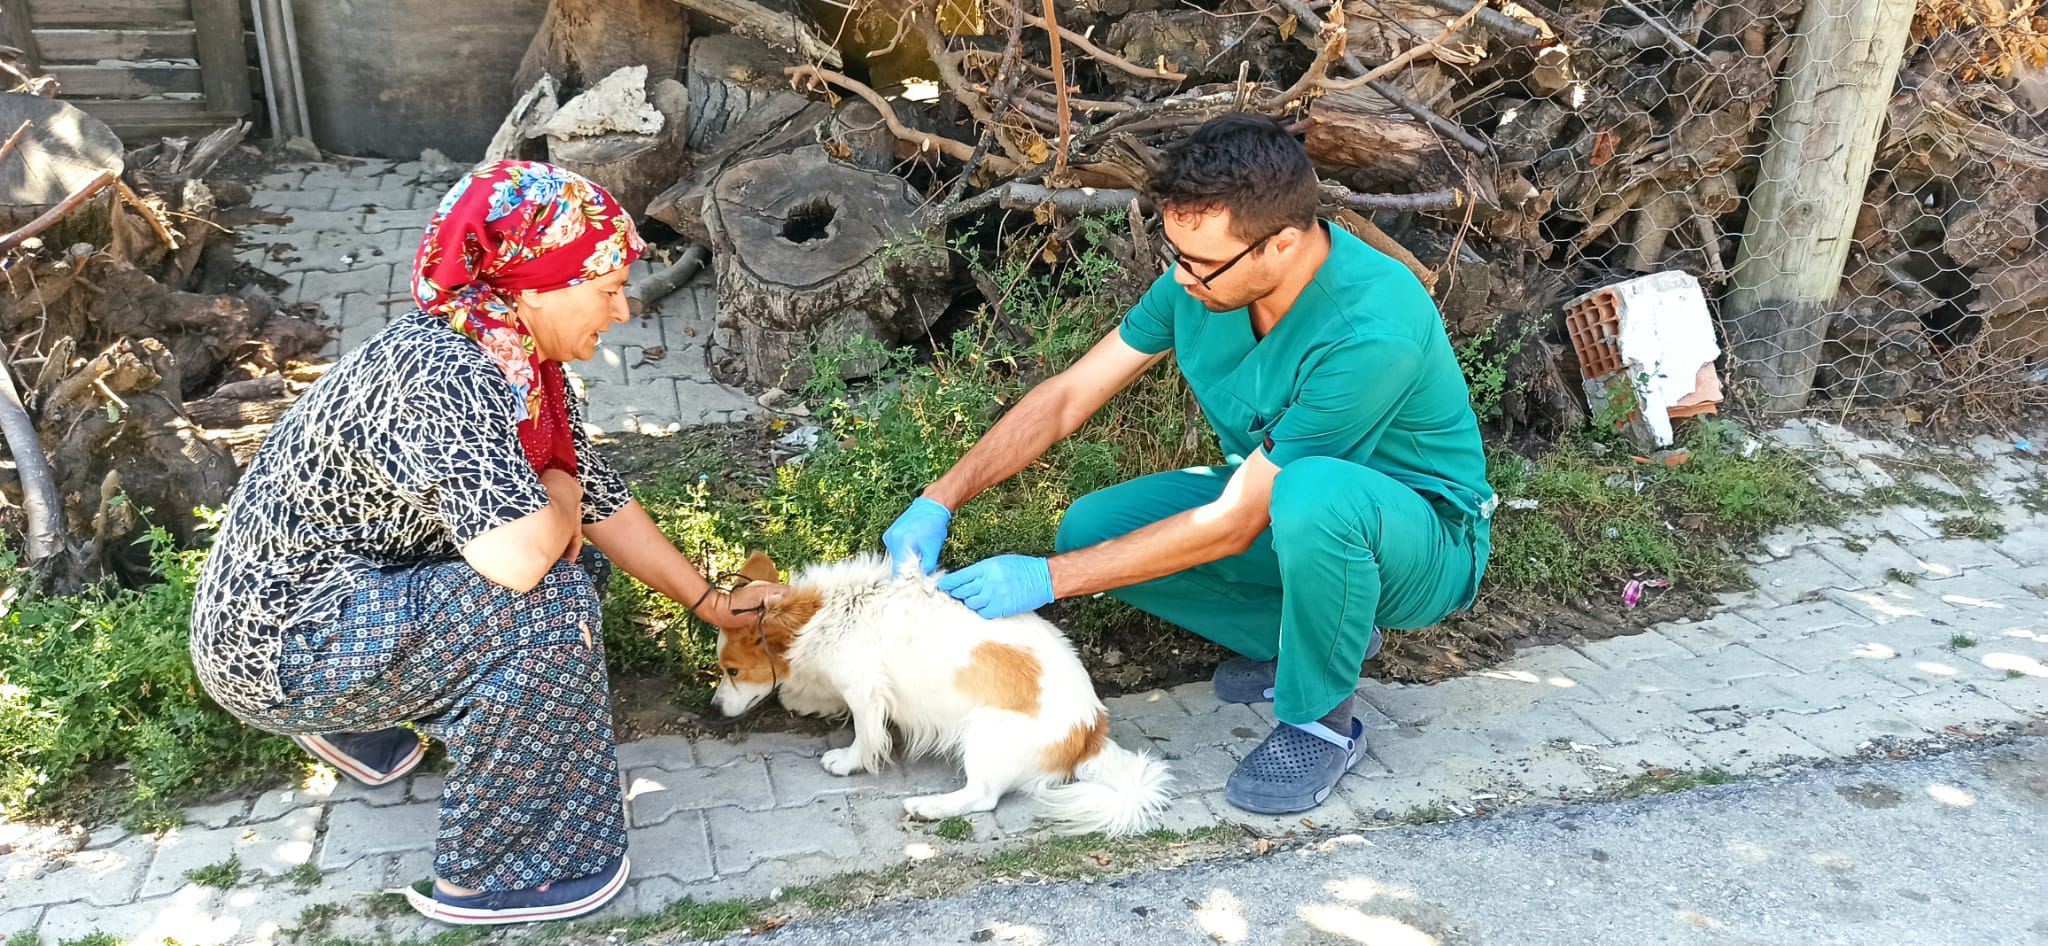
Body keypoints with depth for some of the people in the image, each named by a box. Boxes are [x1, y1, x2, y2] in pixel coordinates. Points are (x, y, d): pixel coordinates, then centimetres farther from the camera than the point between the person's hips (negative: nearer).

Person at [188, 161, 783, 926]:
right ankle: (492, 874, -6)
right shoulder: (447, 372, -30)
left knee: (572, 550, 12)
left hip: (350, 583, 9)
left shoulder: (523, 360, -2)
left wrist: (712, 605, 10)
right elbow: (516, 555, -40)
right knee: (547, 599, -25)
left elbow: (598, 502, 7)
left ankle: (361, 718, 21)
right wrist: (557, 494, -18)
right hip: (276, 640, -9)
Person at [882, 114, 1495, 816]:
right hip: (1282, 507, 7)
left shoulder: (1372, 331, -35)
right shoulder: (1201, 276, -14)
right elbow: (1068, 396, -6)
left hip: (1422, 540, -6)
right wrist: (938, 501, -17)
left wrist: (1048, 579, -26)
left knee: (1315, 491, -41)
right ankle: (1313, 633, 4)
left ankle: (1320, 718, -14)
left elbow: (1233, 525, -31)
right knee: (1090, 527, -11)